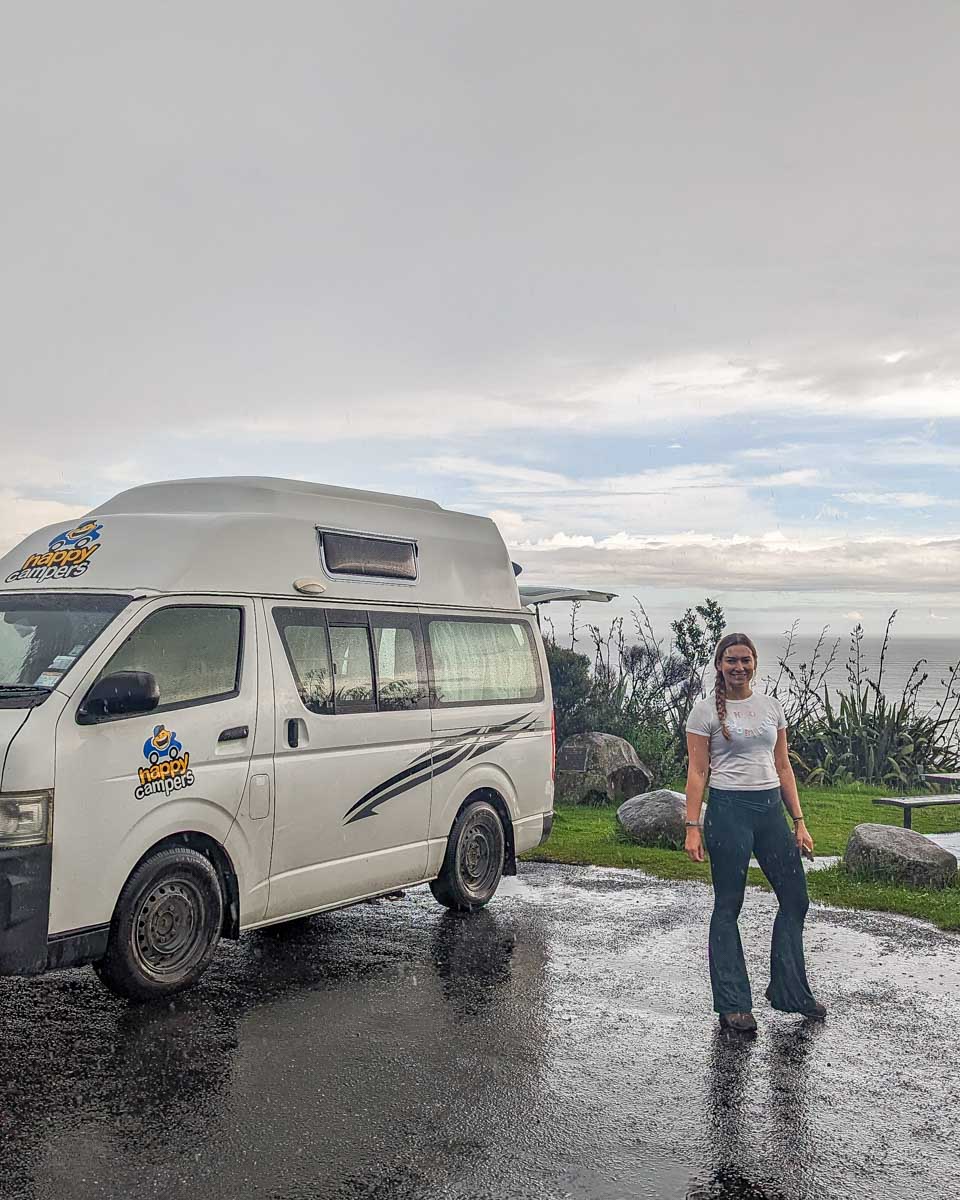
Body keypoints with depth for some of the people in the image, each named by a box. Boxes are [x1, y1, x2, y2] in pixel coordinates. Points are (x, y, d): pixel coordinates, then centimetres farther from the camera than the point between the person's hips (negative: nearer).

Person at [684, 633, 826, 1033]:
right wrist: (693, 827, -11)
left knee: (795, 899, 7)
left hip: (770, 808, 5)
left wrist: (799, 822, 9)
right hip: (728, 808, -5)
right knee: (728, 906, 2)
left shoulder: (771, 707, 11)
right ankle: (733, 1005, 11)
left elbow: (783, 767, 13)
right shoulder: (705, 711, -3)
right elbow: (697, 772, -5)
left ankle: (789, 992, 23)